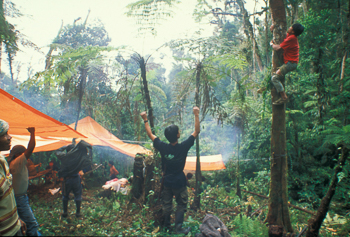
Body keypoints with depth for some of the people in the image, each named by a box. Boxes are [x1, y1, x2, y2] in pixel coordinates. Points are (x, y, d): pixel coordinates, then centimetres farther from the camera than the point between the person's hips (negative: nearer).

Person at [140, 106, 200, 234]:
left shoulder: (162, 147, -18)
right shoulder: (183, 147, -24)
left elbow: (150, 134, -4)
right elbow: (196, 131, -17)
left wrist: (145, 120, 4)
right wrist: (196, 115, -14)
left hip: (167, 181, 4)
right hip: (179, 182, -3)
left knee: (166, 204, 20)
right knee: (182, 205, 14)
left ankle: (166, 226, 35)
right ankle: (178, 227, 15)